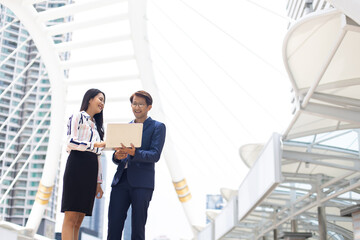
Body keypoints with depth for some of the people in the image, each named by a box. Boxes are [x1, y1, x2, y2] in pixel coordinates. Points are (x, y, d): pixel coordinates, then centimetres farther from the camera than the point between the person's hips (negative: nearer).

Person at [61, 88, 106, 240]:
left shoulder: (96, 125, 26)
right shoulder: (77, 117, 5)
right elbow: (71, 142, -10)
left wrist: (98, 182, 18)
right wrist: (96, 144, -16)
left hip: (91, 172, 7)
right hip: (77, 167, -7)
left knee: (78, 221, 2)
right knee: (71, 217, -12)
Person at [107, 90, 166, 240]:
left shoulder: (157, 127, 5)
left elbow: (155, 155, -8)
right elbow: (117, 158, 19)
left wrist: (134, 152, -24)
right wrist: (117, 156, -6)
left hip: (142, 182, -4)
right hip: (121, 180, 4)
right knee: (113, 225, -1)